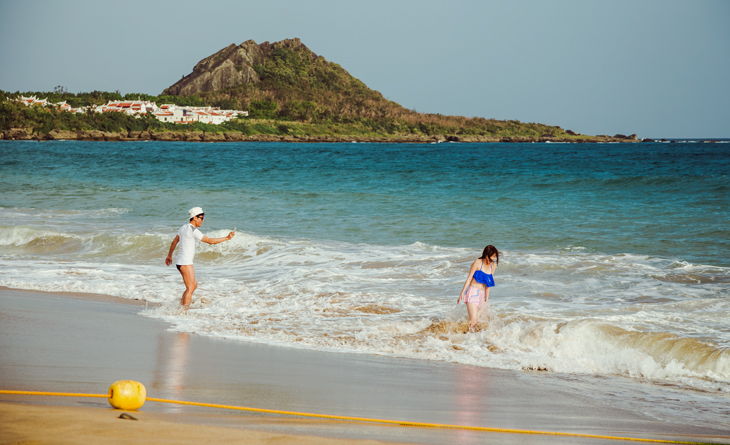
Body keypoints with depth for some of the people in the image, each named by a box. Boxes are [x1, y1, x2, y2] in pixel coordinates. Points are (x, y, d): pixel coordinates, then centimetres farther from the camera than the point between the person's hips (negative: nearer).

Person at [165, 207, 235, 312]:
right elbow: (210, 241, -16)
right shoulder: (193, 231, -17)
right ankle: (184, 312, -10)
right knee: (190, 288, -8)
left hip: (180, 262, 10)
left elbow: (174, 242, 23)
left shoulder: (184, 228, 12)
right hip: (185, 263, -10)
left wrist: (169, 255, 35)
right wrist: (227, 238, -10)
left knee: (194, 285, 16)